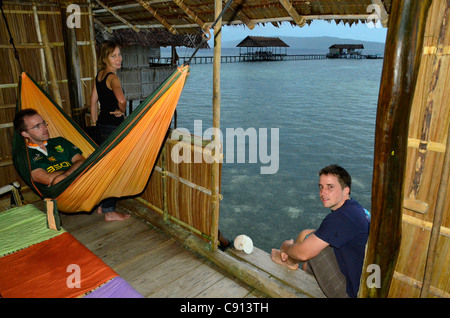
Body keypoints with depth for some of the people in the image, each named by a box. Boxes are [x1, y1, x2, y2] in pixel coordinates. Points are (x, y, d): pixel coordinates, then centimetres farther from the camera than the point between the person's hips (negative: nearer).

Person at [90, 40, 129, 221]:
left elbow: (93, 100, 17)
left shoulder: (99, 74, 9)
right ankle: (109, 211, 12)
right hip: (113, 127, -9)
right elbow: (121, 99, -38)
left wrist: (95, 121, 22)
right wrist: (121, 111, -17)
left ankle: (101, 205, 33)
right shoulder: (112, 77, -19)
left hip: (102, 125, 9)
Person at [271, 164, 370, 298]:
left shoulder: (341, 217, -28)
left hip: (350, 292, -9)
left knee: (306, 235, -6)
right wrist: (292, 249, 13)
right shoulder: (355, 208, 5)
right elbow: (321, 235, 17)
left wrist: (286, 247, 0)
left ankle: (290, 261, 21)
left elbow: (303, 253, -23)